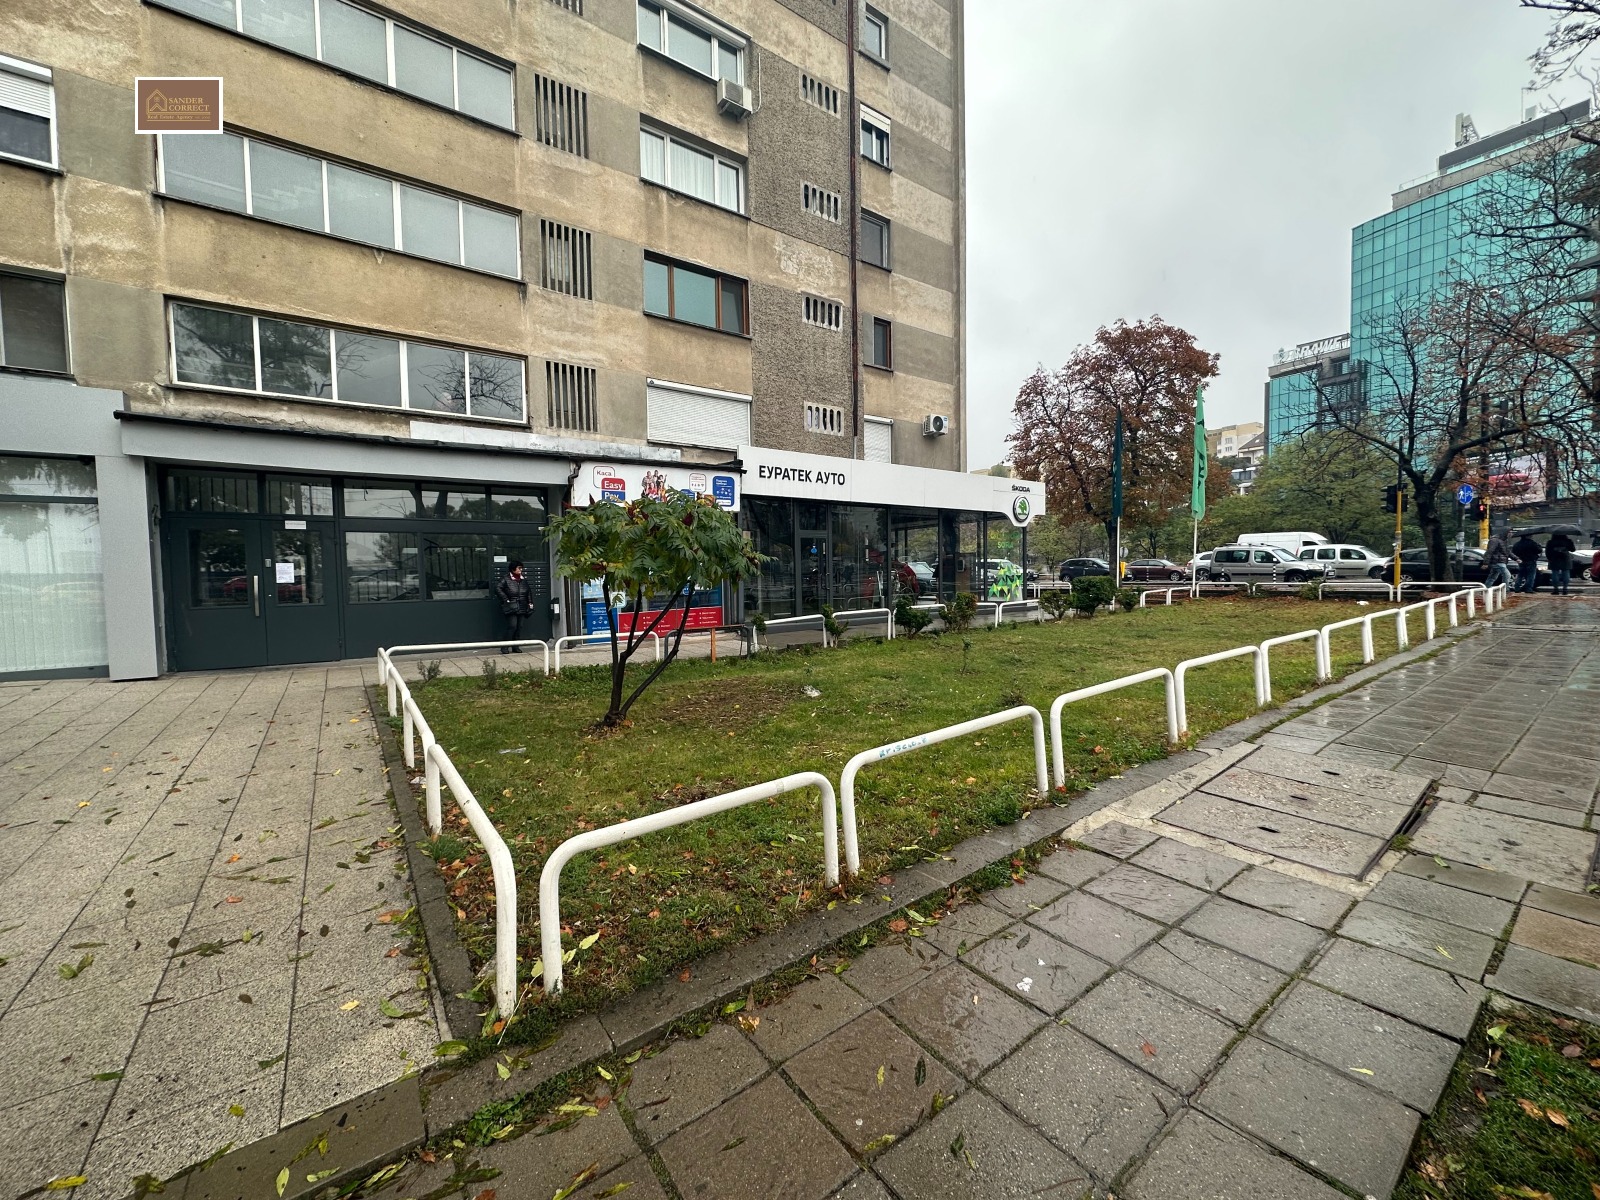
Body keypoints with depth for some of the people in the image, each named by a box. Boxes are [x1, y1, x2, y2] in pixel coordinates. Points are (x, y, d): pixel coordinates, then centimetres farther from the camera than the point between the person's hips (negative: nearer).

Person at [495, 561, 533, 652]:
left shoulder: (524, 579, 13)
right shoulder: (506, 579, -6)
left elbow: (529, 591, 22)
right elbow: (497, 588, -12)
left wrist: (530, 602, 14)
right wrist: (505, 599, -13)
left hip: (522, 608, 6)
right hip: (511, 607, -6)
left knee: (519, 627, 6)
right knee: (512, 626, -12)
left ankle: (516, 647, 14)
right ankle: (504, 646, -3)